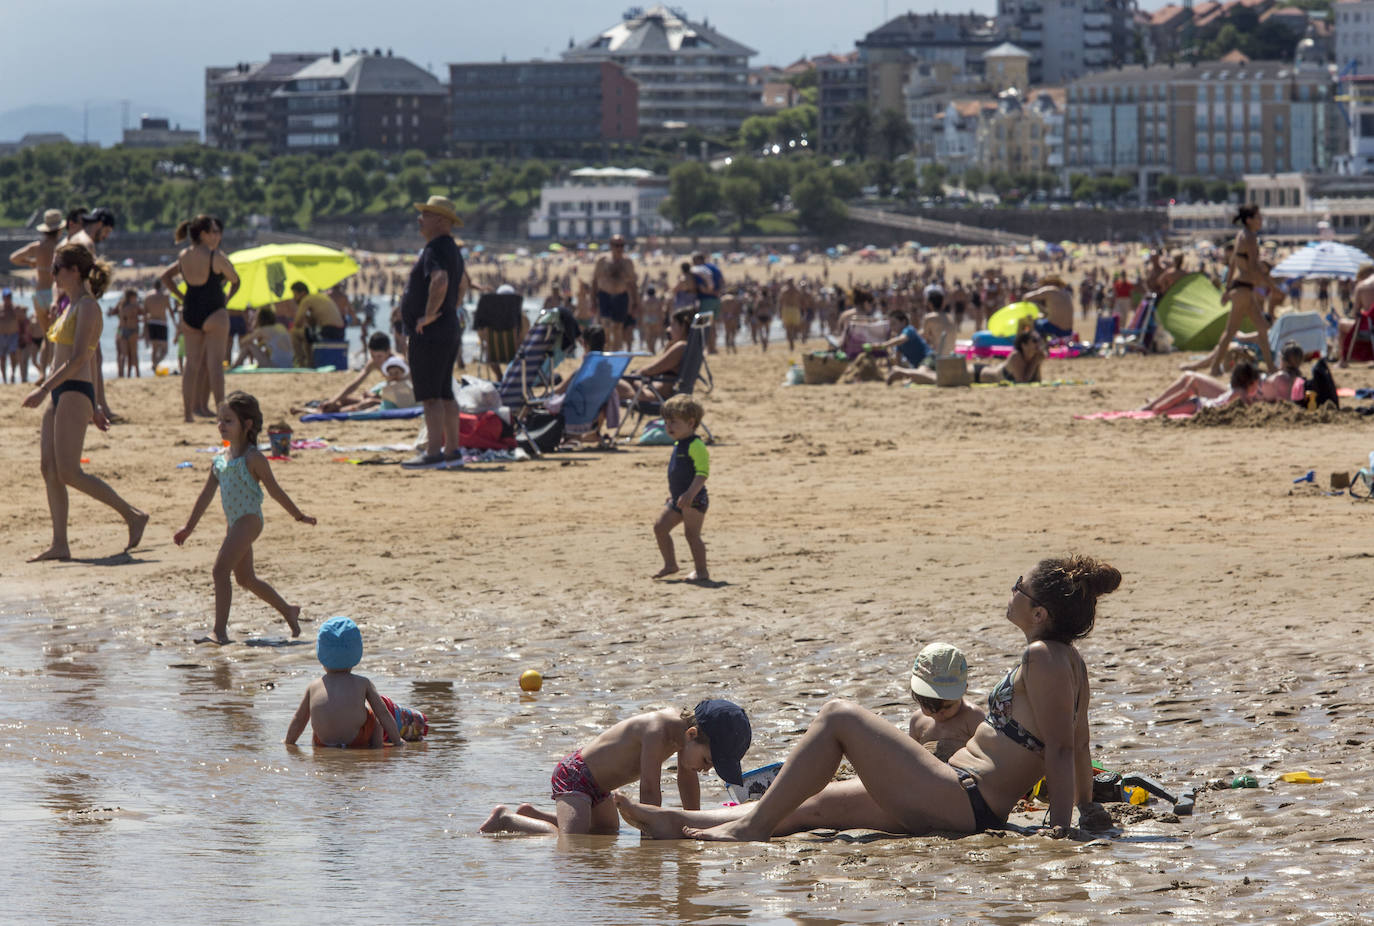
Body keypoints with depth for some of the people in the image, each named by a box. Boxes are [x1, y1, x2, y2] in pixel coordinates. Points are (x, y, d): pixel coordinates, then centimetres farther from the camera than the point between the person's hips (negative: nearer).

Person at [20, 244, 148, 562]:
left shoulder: (87, 306, -11)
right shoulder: (73, 306, 18)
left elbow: (78, 359, -19)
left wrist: (44, 389, -23)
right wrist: (94, 406, 24)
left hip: (74, 392, -10)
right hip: (61, 394, 10)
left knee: (68, 473, -12)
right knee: (49, 468, 3)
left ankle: (133, 515, -3)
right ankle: (59, 545, 2)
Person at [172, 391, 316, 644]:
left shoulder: (253, 458, -9)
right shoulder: (220, 459, 12)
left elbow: (274, 491, -1)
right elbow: (206, 495, 18)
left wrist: (299, 516, 6)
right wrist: (188, 528, 18)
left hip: (249, 520, -9)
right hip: (234, 523, 9)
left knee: (220, 570, -18)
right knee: (245, 578, 18)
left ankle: (220, 631, -19)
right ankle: (287, 610, 36)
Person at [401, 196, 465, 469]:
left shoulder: (435, 249, -15)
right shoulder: (452, 249, 18)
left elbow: (440, 281, -34)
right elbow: (458, 291, 30)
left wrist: (428, 315, -26)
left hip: (428, 334, -11)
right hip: (449, 331, 11)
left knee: (430, 395, -10)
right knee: (445, 394, 14)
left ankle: (434, 452, -13)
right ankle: (452, 449, 18)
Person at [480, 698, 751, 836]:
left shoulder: (683, 722, -3)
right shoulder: (657, 730, -32)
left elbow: (687, 778, 10)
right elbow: (649, 788, -31)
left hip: (596, 784, 10)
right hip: (574, 775, -10)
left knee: (608, 830, 25)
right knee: (570, 838, -26)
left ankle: (531, 814, 31)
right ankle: (507, 818, -5)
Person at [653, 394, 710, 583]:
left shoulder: (696, 446, -16)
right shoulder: (678, 445, 15)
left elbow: (702, 472, -23)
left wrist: (690, 493, -31)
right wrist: (672, 494, 26)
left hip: (694, 499, -10)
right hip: (677, 499, 10)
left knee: (691, 533, -8)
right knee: (660, 526, 9)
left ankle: (701, 571, 1)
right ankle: (670, 564, 20)